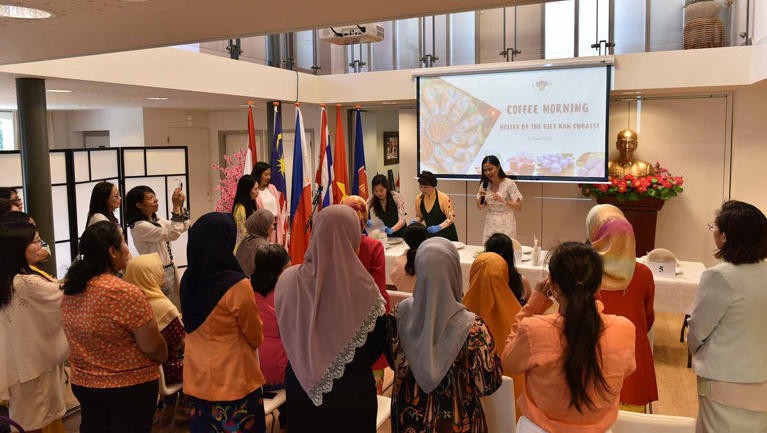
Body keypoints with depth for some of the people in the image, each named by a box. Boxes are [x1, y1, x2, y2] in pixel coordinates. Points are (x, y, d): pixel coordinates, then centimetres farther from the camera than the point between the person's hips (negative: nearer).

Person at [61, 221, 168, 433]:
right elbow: (153, 347, -22)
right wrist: (163, 357, -2)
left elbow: (80, 337, 7)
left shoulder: (71, 290, -3)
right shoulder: (126, 293, -26)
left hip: (83, 382, 7)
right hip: (129, 386, -7)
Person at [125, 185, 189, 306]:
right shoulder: (139, 227, -18)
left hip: (169, 271, 8)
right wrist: (176, 206, -26)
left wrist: (181, 205, 1)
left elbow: (184, 227, 14)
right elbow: (172, 234, -27)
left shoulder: (157, 221, 9)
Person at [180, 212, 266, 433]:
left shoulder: (188, 279, -4)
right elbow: (255, 336, -7)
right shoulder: (237, 285, -22)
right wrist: (255, 342, 13)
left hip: (196, 377, 6)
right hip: (233, 380, -6)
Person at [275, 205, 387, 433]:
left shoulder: (288, 280, -15)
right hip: (353, 394, -2)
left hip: (301, 388, 2)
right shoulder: (365, 291, -22)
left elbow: (286, 339, 1)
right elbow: (376, 348, -7)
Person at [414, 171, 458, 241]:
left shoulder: (443, 198, -17)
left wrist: (438, 227, -29)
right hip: (430, 236, 4)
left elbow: (451, 218, -15)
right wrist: (415, 222, -9)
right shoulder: (419, 198, -2)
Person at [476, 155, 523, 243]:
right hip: (490, 225, 4)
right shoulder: (484, 185, 4)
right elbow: (480, 208, 10)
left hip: (506, 225, -4)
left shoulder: (509, 183, -10)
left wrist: (504, 201, -25)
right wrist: (480, 197, -9)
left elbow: (519, 207, -10)